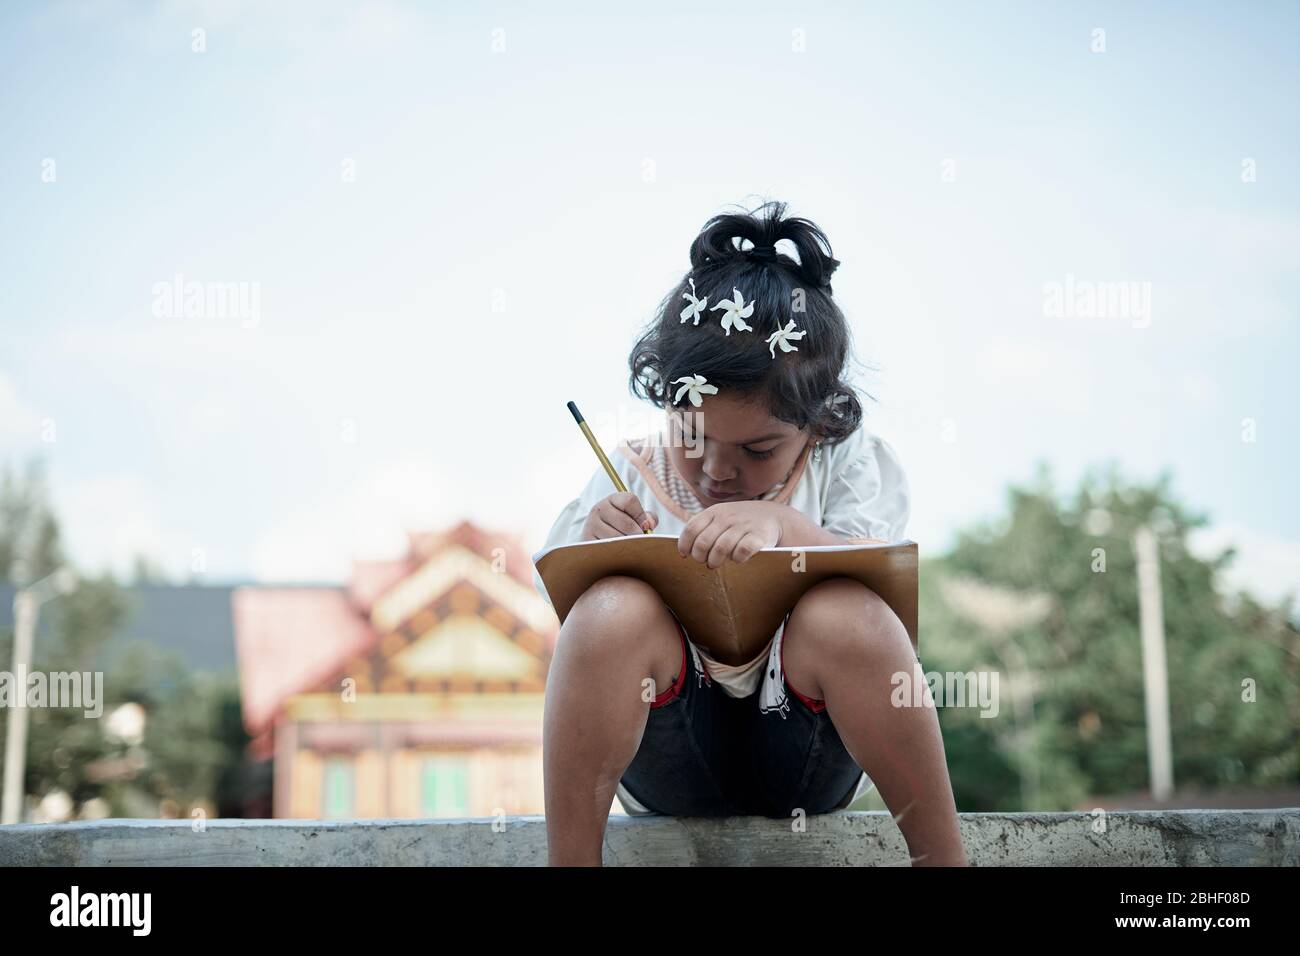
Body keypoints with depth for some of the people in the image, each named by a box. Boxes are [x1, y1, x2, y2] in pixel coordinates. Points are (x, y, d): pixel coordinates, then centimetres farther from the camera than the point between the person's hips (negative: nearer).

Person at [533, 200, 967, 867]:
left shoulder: (843, 464, 0)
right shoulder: (631, 475, 1)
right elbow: (560, 602, 2)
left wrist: (788, 527, -32)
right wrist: (588, 553, -21)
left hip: (803, 758, 0)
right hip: (668, 761, 1)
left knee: (842, 614, -33)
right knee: (612, 606, -30)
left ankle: (944, 858, -18)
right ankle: (567, 862, -21)